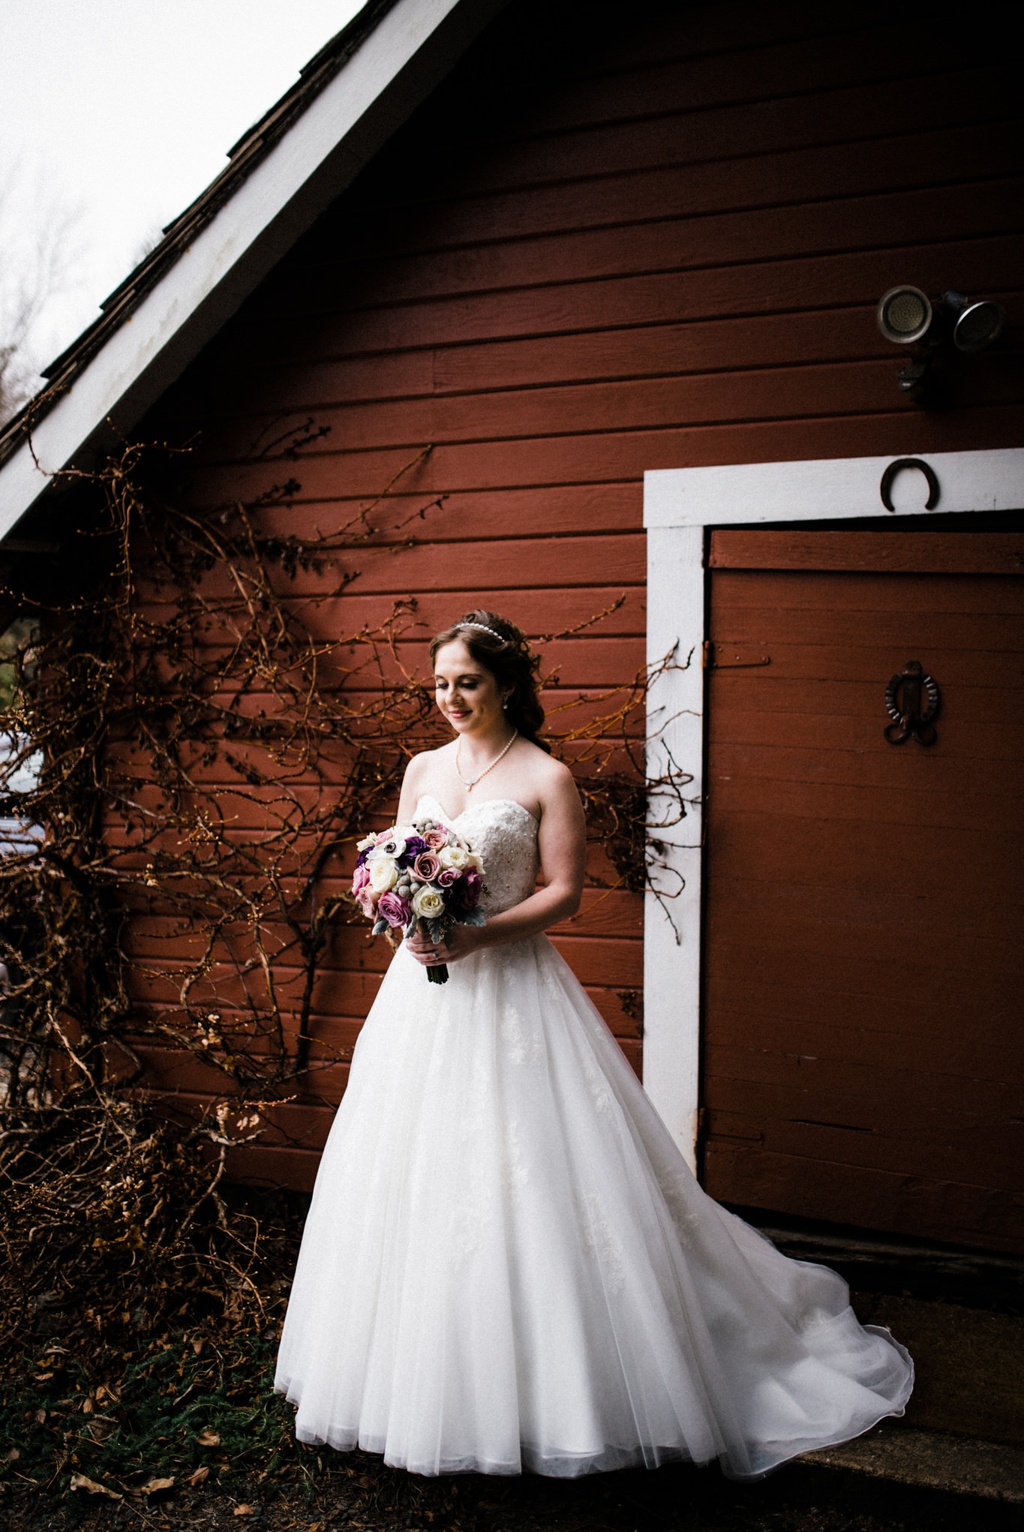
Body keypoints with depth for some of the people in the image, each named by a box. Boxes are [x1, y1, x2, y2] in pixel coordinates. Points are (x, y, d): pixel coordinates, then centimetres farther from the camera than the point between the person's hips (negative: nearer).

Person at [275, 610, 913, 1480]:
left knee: (525, 1176, -3)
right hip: (425, 988, 6)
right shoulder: (422, 768, 10)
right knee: (417, 1172, 9)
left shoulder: (546, 778, -6)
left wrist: (477, 936, -20)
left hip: (512, 989, -5)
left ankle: (547, 1389, 14)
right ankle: (423, 1381, 26)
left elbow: (564, 893, -9)